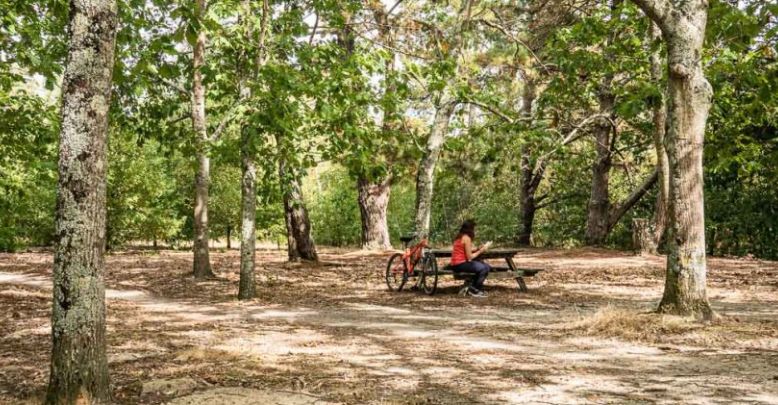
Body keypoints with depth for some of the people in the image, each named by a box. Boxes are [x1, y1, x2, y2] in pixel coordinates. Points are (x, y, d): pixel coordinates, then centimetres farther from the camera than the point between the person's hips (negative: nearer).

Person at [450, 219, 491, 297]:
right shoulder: (466, 238, -14)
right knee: (484, 268, -16)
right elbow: (469, 257, -15)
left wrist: (478, 249, 7)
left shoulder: (460, 237, 14)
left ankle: (473, 287, 13)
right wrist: (481, 251, -4)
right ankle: (474, 290, -1)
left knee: (487, 267, 8)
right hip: (460, 264, -10)